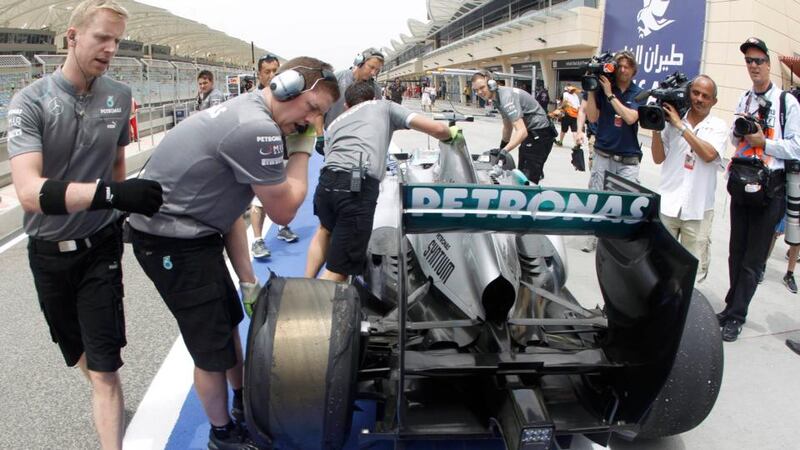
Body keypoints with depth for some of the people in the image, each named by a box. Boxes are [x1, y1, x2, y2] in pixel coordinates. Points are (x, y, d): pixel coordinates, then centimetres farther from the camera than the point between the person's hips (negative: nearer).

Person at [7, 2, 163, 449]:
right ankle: (107, 399, 49)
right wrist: (111, 194, -45)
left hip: (101, 247, 0)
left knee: (105, 364, -5)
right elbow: (30, 191, -31)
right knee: (77, 350, 22)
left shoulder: (120, 96, -6)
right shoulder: (31, 102, -16)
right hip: (49, 252, 0)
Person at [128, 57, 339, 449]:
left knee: (228, 318, 24)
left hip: (191, 232, 10)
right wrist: (302, 151, -3)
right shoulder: (257, 129, -27)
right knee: (213, 346, 4)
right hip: (172, 243, -10)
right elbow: (283, 211, -15)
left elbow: (229, 205, 8)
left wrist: (248, 280, 10)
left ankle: (242, 400, 46)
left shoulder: (246, 113, 5)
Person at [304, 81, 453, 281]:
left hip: (326, 182, 5)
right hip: (359, 188, -5)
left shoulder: (334, 123, 34)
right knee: (337, 273, 5)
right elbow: (436, 129, 15)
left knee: (326, 228, 39)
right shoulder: (384, 106, 23)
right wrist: (451, 133, 37)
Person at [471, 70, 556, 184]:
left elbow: (522, 131, -35)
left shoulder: (506, 97, -26)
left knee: (528, 180, -15)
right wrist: (502, 148, 21)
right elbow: (508, 126, 18)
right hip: (531, 133, 10)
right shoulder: (497, 98, 4)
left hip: (540, 134, -10)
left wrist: (504, 151, -45)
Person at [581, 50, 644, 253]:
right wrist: (591, 91, -12)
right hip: (602, 155, 1)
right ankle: (593, 236, 19)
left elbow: (630, 118, -15)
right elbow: (592, 117, -3)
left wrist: (610, 94, -16)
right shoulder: (602, 87, 1)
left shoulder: (638, 94, 0)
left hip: (628, 159, -1)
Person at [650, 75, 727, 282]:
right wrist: (656, 128, -6)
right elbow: (658, 158, 6)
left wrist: (681, 125, -14)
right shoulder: (672, 121, 5)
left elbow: (708, 154, -16)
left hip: (697, 209, -1)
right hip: (667, 203, 1)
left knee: (693, 269, 1)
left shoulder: (718, 126, 2)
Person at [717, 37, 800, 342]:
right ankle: (734, 307, 28)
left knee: (753, 260, 1)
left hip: (770, 188, -5)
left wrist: (764, 142, -16)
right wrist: (739, 131, -1)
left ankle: (735, 316, 9)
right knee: (736, 253, 14)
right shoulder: (744, 100, 12)